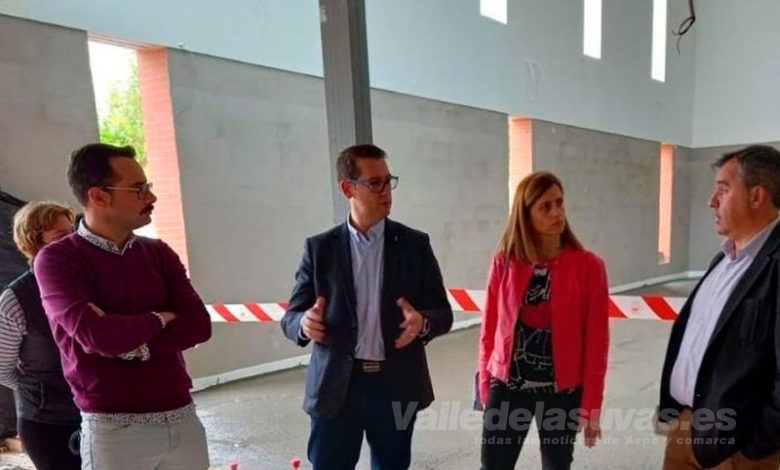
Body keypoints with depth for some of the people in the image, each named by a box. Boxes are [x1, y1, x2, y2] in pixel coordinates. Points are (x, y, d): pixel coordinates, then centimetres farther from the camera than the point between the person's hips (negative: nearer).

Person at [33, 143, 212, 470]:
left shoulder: (159, 253, 6)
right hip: (115, 429, -4)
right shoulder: (57, 259, -7)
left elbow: (199, 325, -3)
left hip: (182, 418, 4)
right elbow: (98, 337, -21)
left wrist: (136, 345, -15)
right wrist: (159, 319, -6)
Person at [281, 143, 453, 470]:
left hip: (397, 386, 1)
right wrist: (305, 323, -23)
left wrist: (422, 323, -22)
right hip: (335, 387, 0)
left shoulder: (415, 244, -1)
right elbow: (291, 316, 1)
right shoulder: (320, 248, -2)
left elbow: (442, 313, 1)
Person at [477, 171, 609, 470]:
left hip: (563, 391, 0)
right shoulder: (505, 262, -4)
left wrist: (590, 405, -5)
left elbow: (596, 341, -6)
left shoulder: (587, 266, -8)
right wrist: (484, 385, 3)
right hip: (507, 387, 1)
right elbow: (489, 328, 2)